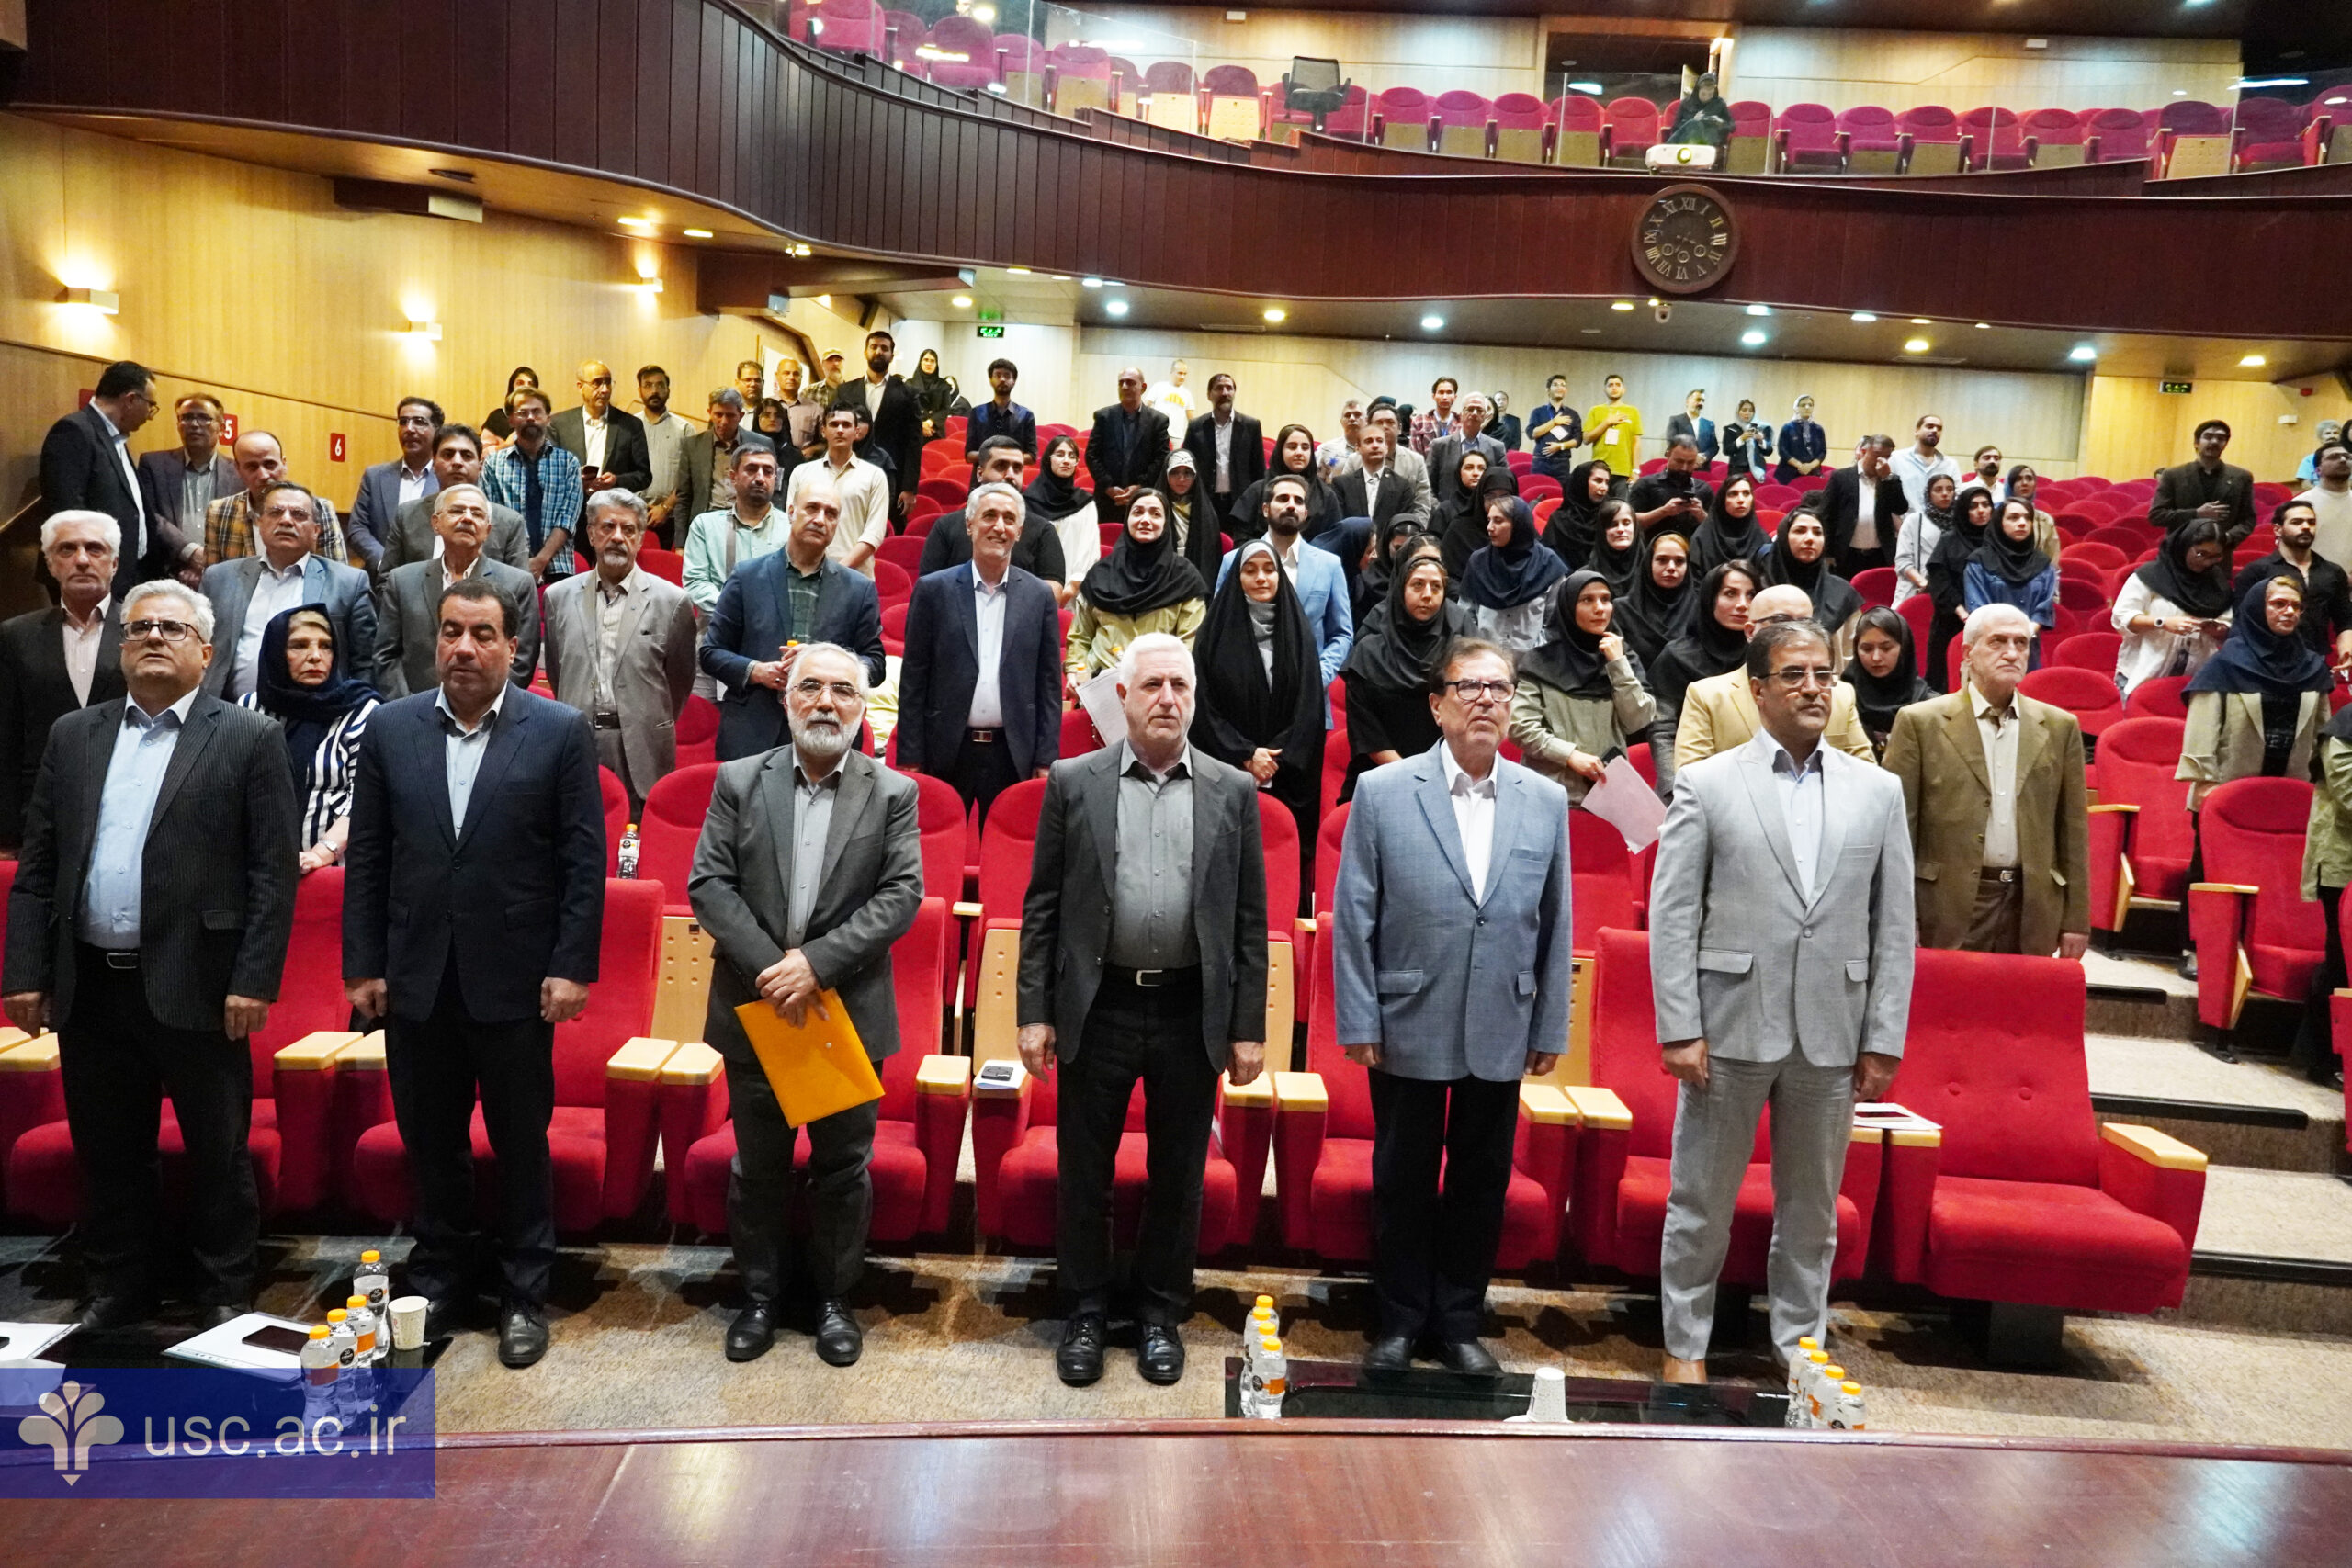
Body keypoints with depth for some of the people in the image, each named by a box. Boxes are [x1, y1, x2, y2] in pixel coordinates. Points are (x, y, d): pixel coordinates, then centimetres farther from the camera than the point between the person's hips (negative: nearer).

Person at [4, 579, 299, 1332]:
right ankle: (118, 1291, 32)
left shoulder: (249, 739, -3)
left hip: (197, 986, -4)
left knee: (217, 1152, 7)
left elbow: (273, 872, -7)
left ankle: (224, 1293, 22)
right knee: (107, 1153, 15)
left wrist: (254, 981, -13)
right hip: (90, 986, 4)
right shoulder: (73, 735, 11)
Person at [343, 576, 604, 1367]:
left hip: (514, 977, -3)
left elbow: (585, 858, -6)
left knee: (522, 1142, 9)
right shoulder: (390, 728, 4)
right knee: (430, 1139, 15)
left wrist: (573, 967, -10)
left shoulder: (561, 731, -5)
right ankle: (440, 1279, 34)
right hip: (417, 977, 3)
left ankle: (524, 1295, 24)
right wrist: (363, 964, 2)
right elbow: (366, 856, 6)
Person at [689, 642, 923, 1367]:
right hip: (755, 1009, 1)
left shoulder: (893, 793, -2)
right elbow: (709, 884, -5)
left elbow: (902, 894, -9)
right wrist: (770, 967, -16)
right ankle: (760, 1295, 32)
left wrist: (817, 962, -19)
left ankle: (835, 1298, 28)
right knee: (756, 1165, 14)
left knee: (844, 1166, 10)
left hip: (850, 1011, -1)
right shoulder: (738, 781, 1)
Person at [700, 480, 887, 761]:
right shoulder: (747, 577, 7)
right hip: (752, 738, 0)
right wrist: (755, 671, -10)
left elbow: (875, 666, 8)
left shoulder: (860, 590, 8)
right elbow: (711, 652, 8)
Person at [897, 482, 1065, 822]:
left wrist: (1045, 759, 1)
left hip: (1013, 754, 1)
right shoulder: (933, 589, 2)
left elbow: (1049, 684, 6)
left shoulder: (1040, 595, 6)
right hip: (946, 752, -1)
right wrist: (910, 757, -3)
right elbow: (913, 679, 1)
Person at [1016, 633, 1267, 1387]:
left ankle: (1161, 1312, 31)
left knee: (1178, 1174, 12)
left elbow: (1250, 919, 3)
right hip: (1097, 1006, 0)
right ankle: (1085, 1312, 29)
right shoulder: (1072, 782, 0)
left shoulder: (1233, 790, 2)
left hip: (1193, 1012, 1)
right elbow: (1042, 906, 1)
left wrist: (1249, 1027, 0)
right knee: (1084, 1171, 11)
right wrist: (1034, 1012, -3)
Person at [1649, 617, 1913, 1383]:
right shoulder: (1705, 785, -2)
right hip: (1729, 1029, -2)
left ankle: (1801, 1348, 30)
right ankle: (1686, 1347, 24)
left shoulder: (1878, 791, 7)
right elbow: (1672, 916, -4)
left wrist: (1884, 1040, 2)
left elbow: (1894, 926, 6)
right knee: (1701, 1202, 8)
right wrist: (1679, 1030, -10)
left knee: (1811, 1208, 14)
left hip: (1830, 1035, 3)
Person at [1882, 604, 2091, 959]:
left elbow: (2073, 829, 10)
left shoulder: (2060, 727, 9)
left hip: (2031, 911, 3)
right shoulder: (1919, 723, -1)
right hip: (1949, 911, -3)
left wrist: (2076, 919, 7)